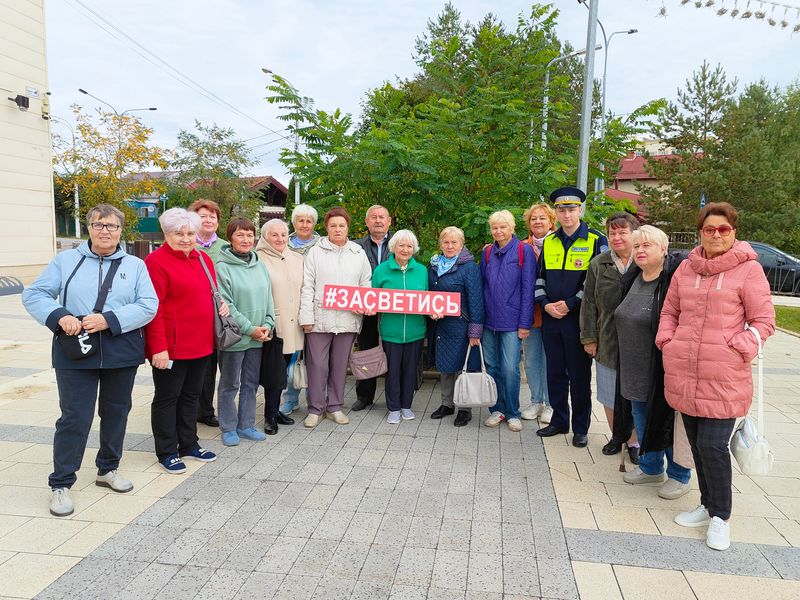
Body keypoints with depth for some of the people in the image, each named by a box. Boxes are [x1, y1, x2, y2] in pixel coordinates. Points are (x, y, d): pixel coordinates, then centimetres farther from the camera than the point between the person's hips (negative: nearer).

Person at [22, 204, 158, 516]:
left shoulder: (135, 265, 4)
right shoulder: (66, 260, 4)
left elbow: (148, 305, -7)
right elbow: (33, 294, 2)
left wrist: (110, 320, -19)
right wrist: (59, 316, -17)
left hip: (122, 355, 2)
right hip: (76, 355, -2)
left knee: (116, 412, 14)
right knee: (74, 418, -1)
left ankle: (108, 468, 34)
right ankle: (61, 484, 14)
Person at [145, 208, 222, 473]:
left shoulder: (203, 259, 11)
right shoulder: (156, 261, -11)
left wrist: (222, 303, 2)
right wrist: (158, 347, -20)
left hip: (201, 344, 7)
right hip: (171, 347, -7)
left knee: (191, 395, 18)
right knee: (167, 397, 7)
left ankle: (189, 444, 32)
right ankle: (166, 452, 19)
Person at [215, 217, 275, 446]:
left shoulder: (260, 266, 7)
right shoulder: (223, 267, -11)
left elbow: (268, 298, 10)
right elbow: (226, 305, -15)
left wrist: (267, 324, -3)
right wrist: (250, 329, -15)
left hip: (258, 337, 6)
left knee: (251, 383, 15)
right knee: (230, 384, 8)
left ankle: (246, 425, 28)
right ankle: (228, 428, 22)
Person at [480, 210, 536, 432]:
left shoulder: (524, 251, -3)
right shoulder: (487, 252, 9)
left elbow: (528, 289, -6)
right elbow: (481, 286, 12)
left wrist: (525, 323, -9)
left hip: (511, 320, -4)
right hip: (489, 320, 4)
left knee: (510, 369, -3)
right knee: (492, 367, 8)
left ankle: (513, 413, 13)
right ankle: (497, 410, 22)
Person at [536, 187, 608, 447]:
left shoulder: (596, 241, -4)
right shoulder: (548, 242, 10)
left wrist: (569, 304, -13)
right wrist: (546, 304, -3)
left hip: (579, 318, -4)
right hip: (550, 318, 4)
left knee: (579, 375, 4)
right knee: (555, 372, 12)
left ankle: (580, 428, 17)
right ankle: (559, 421, 26)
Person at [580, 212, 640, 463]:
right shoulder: (598, 264, 4)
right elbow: (589, 303, 6)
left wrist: (653, 339, -4)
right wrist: (589, 338, 2)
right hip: (607, 342, 3)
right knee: (609, 394, 13)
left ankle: (634, 441, 23)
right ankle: (617, 436, 32)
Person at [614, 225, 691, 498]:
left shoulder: (675, 278, -17)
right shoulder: (632, 279, 8)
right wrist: (625, 362, 19)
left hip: (663, 368, -7)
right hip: (634, 369, 8)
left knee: (667, 419, 6)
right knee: (641, 416, 18)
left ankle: (679, 475, 26)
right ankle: (651, 467, 37)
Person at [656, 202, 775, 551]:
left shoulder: (748, 269, -4)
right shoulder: (686, 268, 8)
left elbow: (763, 321, -3)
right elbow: (669, 311, 17)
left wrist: (738, 349, -14)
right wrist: (667, 342, 3)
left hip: (723, 377, -4)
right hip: (683, 373, 5)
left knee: (713, 445, -5)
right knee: (697, 444, 15)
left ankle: (720, 516, 18)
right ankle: (708, 505, 34)